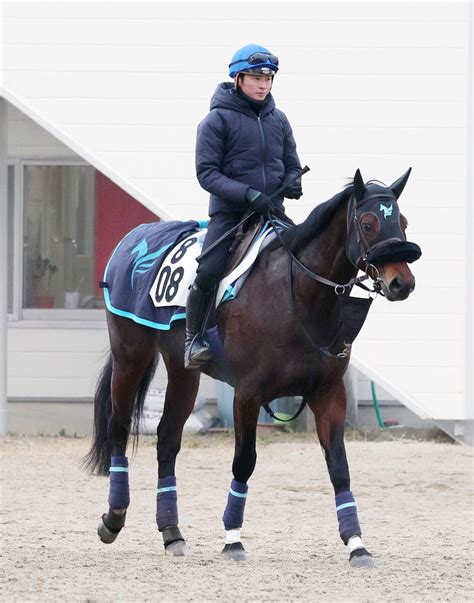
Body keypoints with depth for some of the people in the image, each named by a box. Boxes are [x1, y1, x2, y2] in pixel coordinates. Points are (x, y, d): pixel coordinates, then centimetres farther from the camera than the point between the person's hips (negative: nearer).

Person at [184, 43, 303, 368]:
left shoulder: (278, 119, 12)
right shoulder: (218, 119, -4)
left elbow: (292, 164, 20)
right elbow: (207, 172, -9)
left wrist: (293, 183, -6)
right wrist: (248, 193, -21)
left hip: (272, 212, 5)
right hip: (229, 212, -5)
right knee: (208, 271, -22)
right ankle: (194, 338, -7)